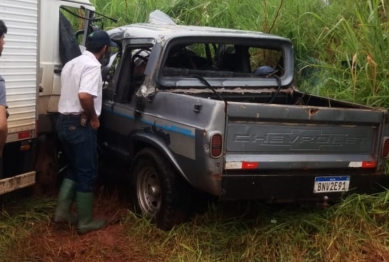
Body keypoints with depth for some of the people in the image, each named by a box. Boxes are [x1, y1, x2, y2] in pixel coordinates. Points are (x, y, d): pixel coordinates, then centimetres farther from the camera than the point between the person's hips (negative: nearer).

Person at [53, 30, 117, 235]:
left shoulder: (72, 63, 15)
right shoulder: (92, 65, -16)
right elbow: (84, 95, -30)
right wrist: (93, 118, -16)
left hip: (64, 121, 9)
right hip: (79, 125, -9)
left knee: (75, 169, 21)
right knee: (87, 173, 1)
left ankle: (62, 211, 20)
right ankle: (85, 222, 8)